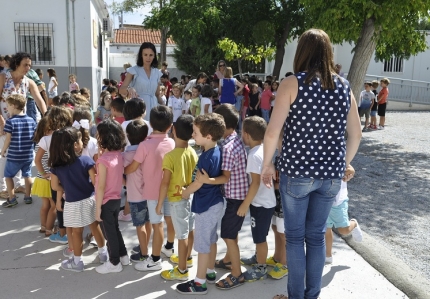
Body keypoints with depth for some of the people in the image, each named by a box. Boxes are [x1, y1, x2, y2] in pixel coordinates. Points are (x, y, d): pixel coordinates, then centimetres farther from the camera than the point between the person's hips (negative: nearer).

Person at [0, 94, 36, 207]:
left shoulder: (10, 122, -14)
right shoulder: (31, 120, 0)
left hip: (14, 156, -4)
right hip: (29, 155, 4)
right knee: (27, 175, 18)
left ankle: (12, 199, 11)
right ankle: (28, 197, 24)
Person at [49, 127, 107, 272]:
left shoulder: (56, 165, -8)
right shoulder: (86, 160, -14)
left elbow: (55, 186, -1)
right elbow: (95, 182, -13)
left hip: (73, 203, 0)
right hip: (90, 199, 1)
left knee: (77, 232, 13)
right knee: (95, 226, 19)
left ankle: (77, 262, 28)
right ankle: (103, 253, 35)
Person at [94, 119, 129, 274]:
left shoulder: (103, 159, -23)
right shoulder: (118, 154, -2)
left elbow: (101, 187, -20)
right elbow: (119, 175, 5)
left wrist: (98, 207, -14)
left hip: (106, 201, -7)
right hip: (117, 198, 7)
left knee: (109, 232, 8)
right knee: (115, 228, 23)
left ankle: (114, 263, 23)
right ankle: (123, 256, 35)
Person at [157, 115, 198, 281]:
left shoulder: (170, 156, -23)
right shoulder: (193, 153, -5)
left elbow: (165, 183, -20)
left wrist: (159, 204, -9)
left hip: (177, 199, -7)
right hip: (191, 196, 7)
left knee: (182, 235, 3)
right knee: (190, 230, 21)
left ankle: (182, 270, 16)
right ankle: (187, 258, 42)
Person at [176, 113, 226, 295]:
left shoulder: (206, 157, -26)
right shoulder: (217, 151, 1)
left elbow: (198, 183, -21)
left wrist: (184, 193, -2)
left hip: (206, 206, -9)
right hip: (215, 203, 9)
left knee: (202, 244, 3)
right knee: (211, 240, 22)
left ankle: (200, 283, 16)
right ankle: (210, 273, 37)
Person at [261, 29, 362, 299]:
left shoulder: (292, 83, -8)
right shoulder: (344, 86, 5)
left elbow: (272, 132, -14)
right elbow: (356, 134, 9)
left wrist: (267, 164, -1)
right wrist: (344, 164, 21)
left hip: (297, 171, -4)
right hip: (331, 174, 4)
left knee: (295, 236, 10)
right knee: (317, 235, 15)